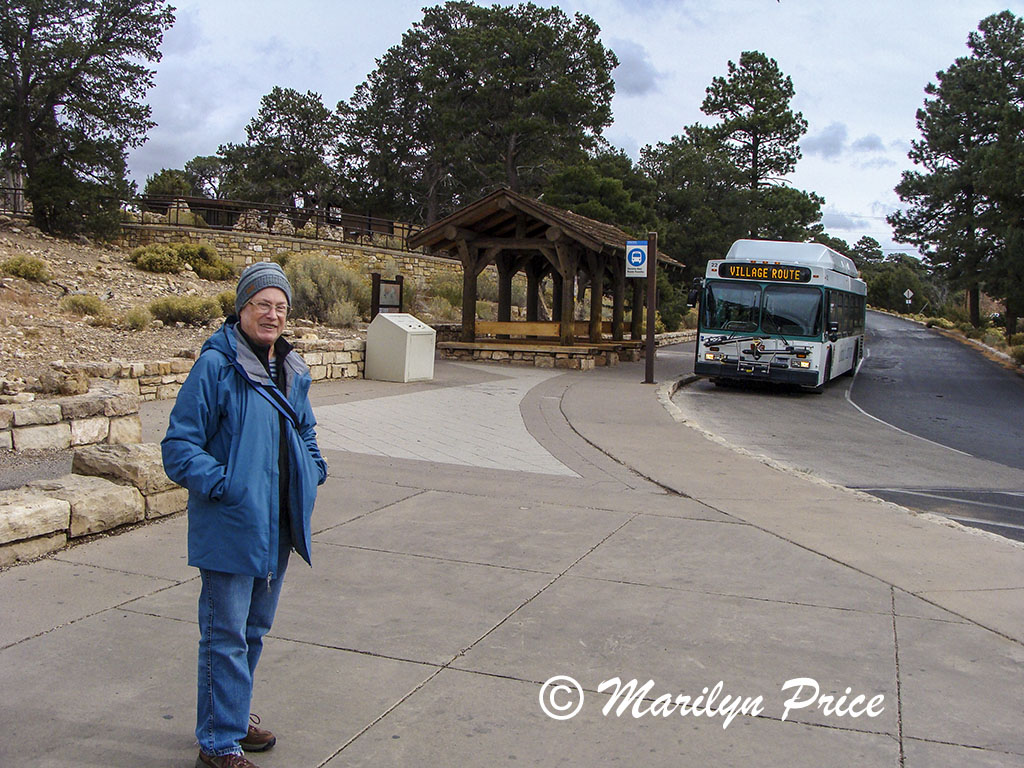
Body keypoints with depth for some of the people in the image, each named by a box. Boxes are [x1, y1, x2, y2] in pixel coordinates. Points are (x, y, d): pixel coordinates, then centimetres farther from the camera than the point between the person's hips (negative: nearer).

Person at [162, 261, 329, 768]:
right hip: (230, 527, -8)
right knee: (226, 635, 1)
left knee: (255, 627, 21)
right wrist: (222, 485, -20)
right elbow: (179, 445, -14)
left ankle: (232, 717, 39)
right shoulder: (215, 366, -15)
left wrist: (313, 472, 10)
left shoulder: (291, 370, 9)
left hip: (277, 526, 8)